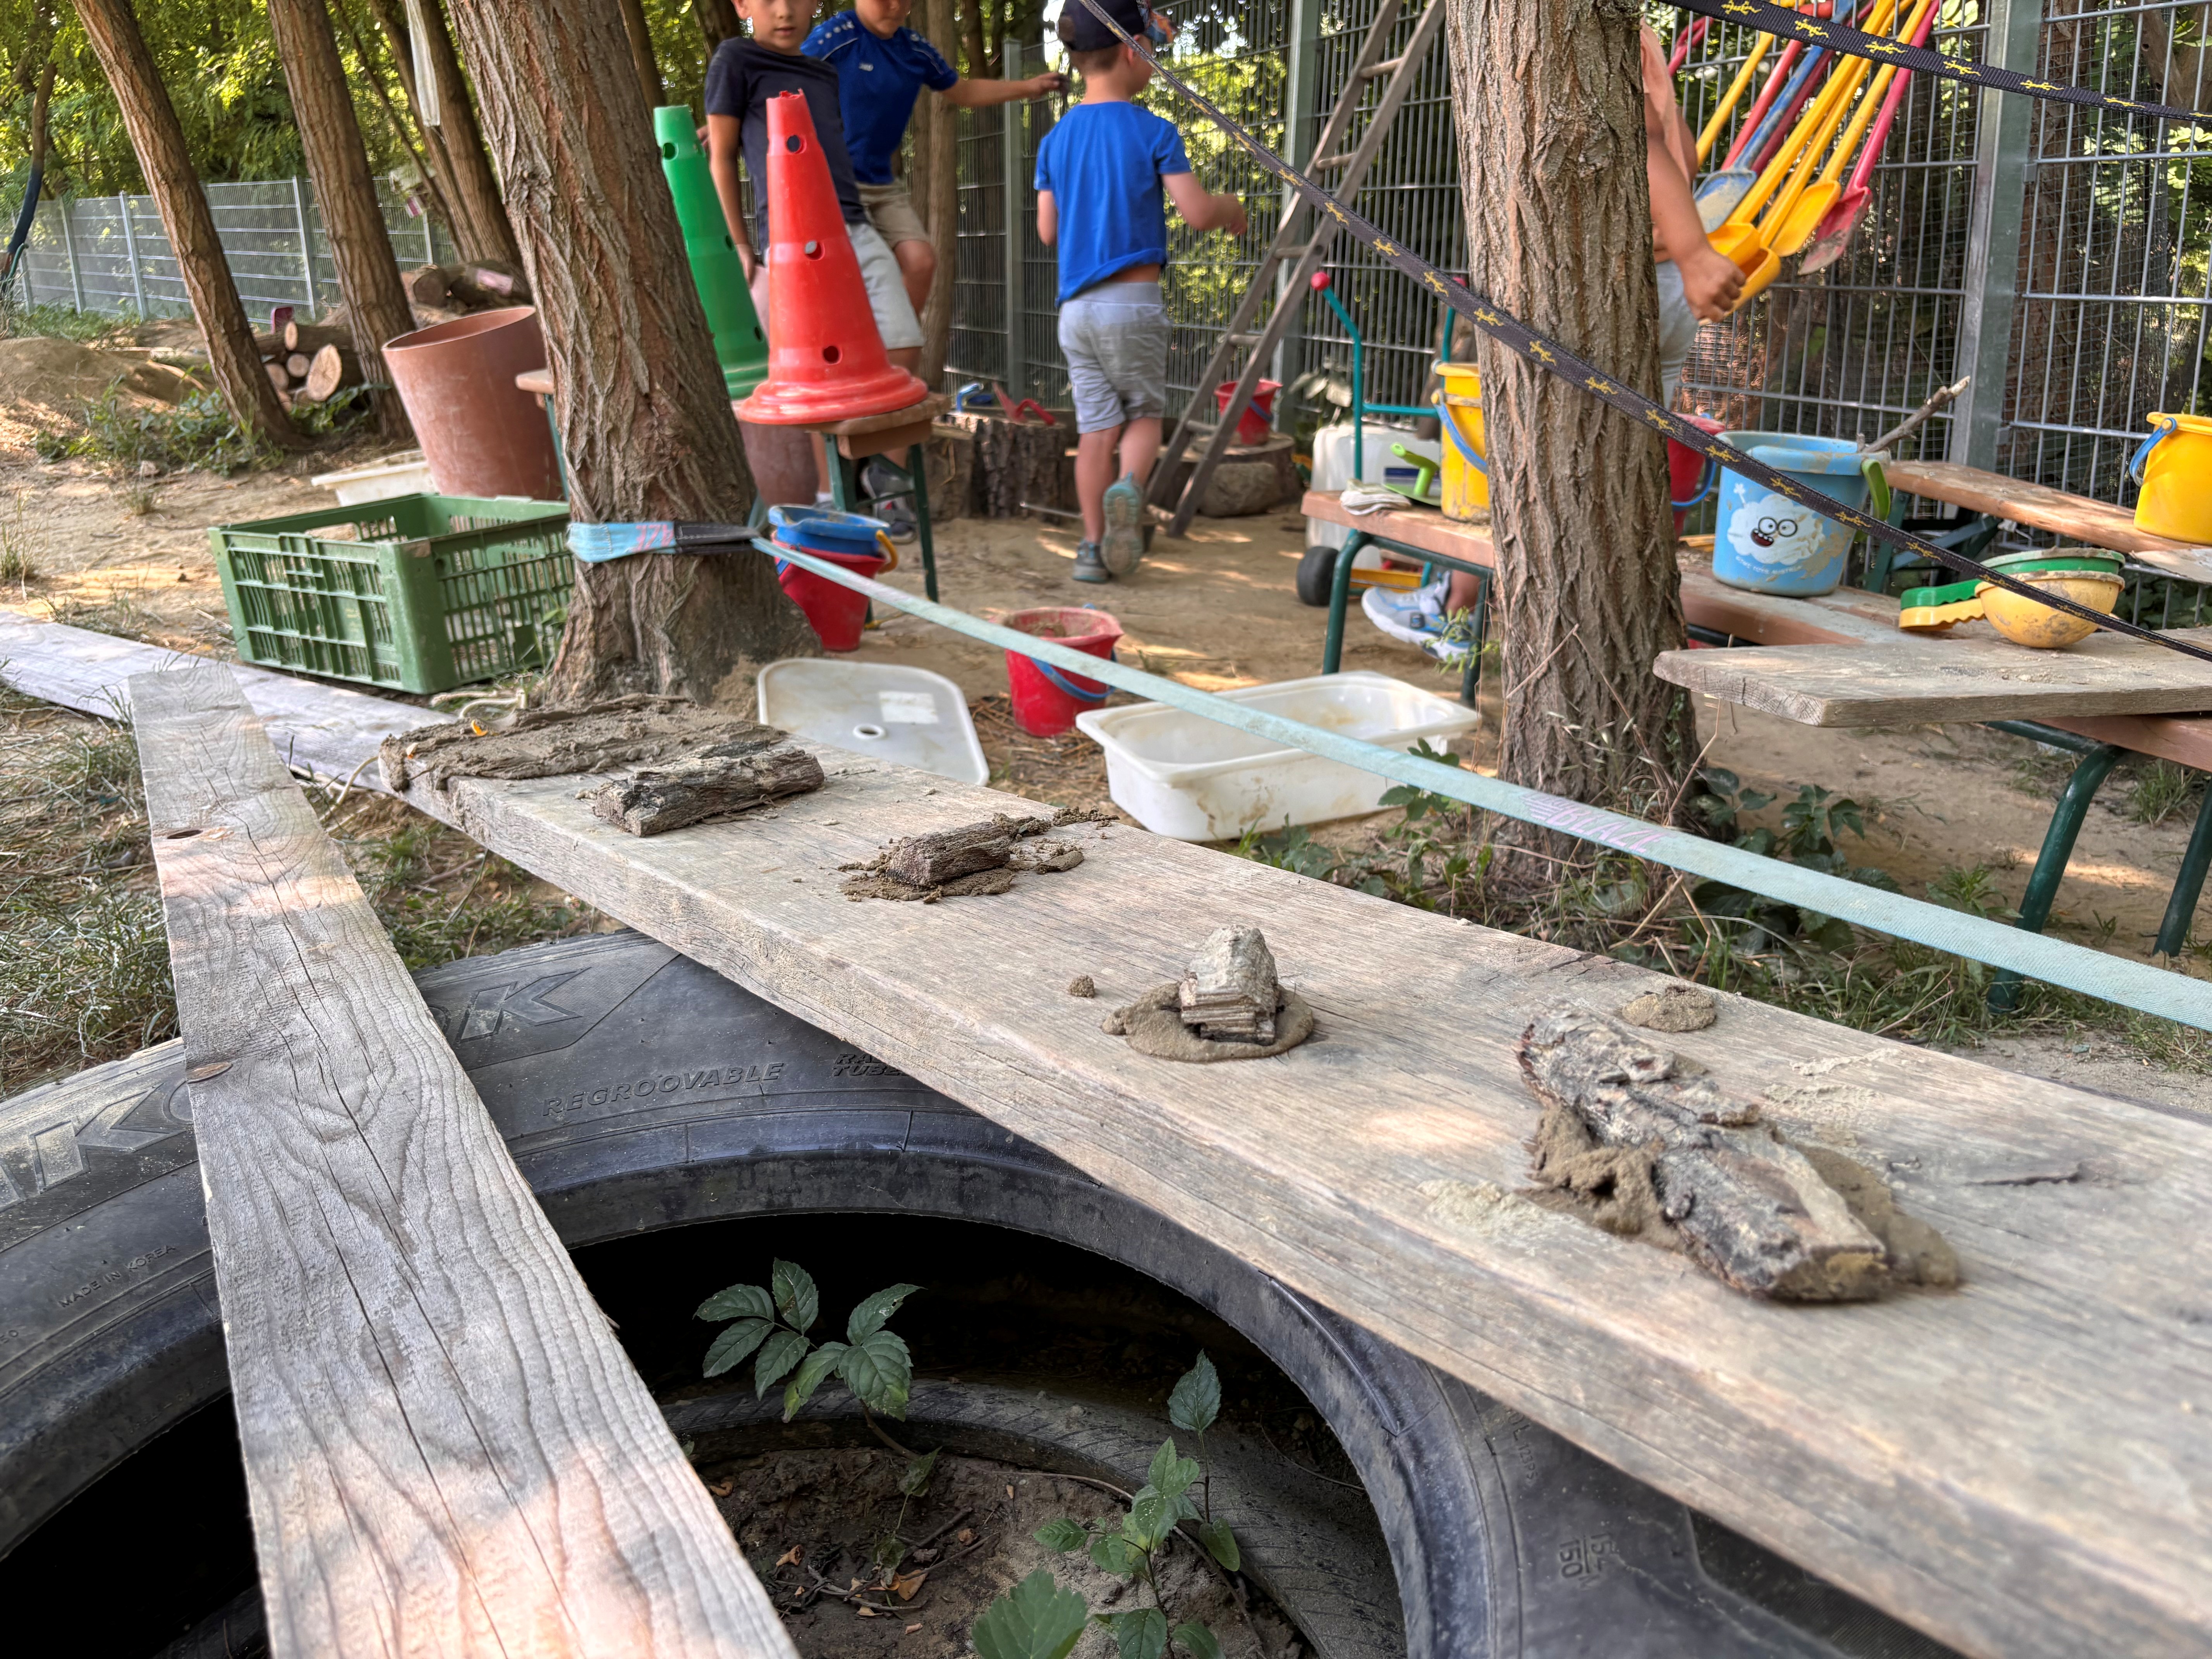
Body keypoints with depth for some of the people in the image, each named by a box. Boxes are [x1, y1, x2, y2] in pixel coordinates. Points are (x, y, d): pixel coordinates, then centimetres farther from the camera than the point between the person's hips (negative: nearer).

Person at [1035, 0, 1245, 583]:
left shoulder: (1055, 141, 8)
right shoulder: (1153, 133, -5)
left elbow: (1047, 231, 10)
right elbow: (1196, 211, -9)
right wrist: (1231, 210, 12)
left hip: (1076, 308, 4)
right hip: (1133, 302, -4)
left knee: (1096, 428, 8)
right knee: (1144, 413, 11)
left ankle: (1094, 548, 7)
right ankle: (1129, 487, -19)